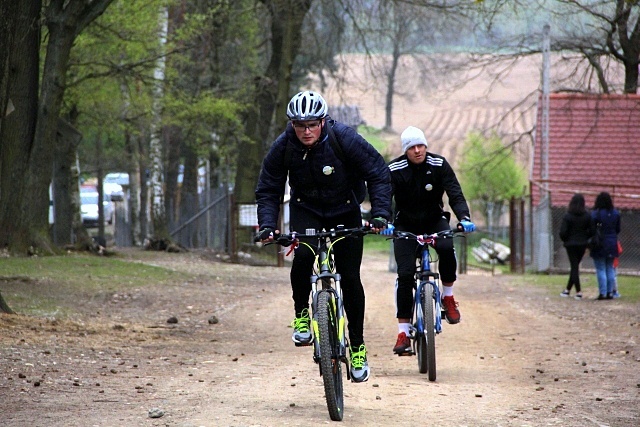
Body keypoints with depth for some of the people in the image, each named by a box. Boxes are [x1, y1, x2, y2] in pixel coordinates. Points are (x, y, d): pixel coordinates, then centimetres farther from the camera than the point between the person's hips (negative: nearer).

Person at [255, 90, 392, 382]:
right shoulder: (283, 148, -18)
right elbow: (268, 190, -8)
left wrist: (380, 213, -30)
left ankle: (358, 347, 8)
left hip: (345, 212, -1)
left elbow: (379, 174, -18)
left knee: (350, 278, -5)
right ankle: (301, 315, -7)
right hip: (306, 209, 1)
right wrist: (267, 224, -24)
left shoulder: (345, 139, -24)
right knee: (303, 255, -30)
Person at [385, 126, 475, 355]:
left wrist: (464, 218, -39)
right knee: (405, 274, -17)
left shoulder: (439, 165, -12)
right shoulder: (394, 170, -16)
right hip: (405, 225, -1)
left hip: (434, 220, 1)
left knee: (447, 247, -33)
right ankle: (403, 332, -12)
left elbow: (455, 194, -19)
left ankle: (448, 297, -9)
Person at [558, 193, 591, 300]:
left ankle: (578, 292, -7)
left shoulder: (567, 216, -12)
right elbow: (591, 231, -4)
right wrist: (585, 239, 11)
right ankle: (568, 290, 24)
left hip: (571, 244, -3)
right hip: (582, 244, 3)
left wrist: (565, 240, 4)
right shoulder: (587, 216, -3)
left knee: (574, 267, 1)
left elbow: (562, 232, -15)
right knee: (575, 266, 16)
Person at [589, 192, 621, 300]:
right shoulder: (616, 213, 2)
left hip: (600, 245, -5)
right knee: (610, 269, 11)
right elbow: (618, 230, 9)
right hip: (612, 245, 5)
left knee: (600, 270, 0)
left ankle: (602, 293, -4)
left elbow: (592, 230, -13)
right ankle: (610, 292, 11)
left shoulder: (595, 214, -15)